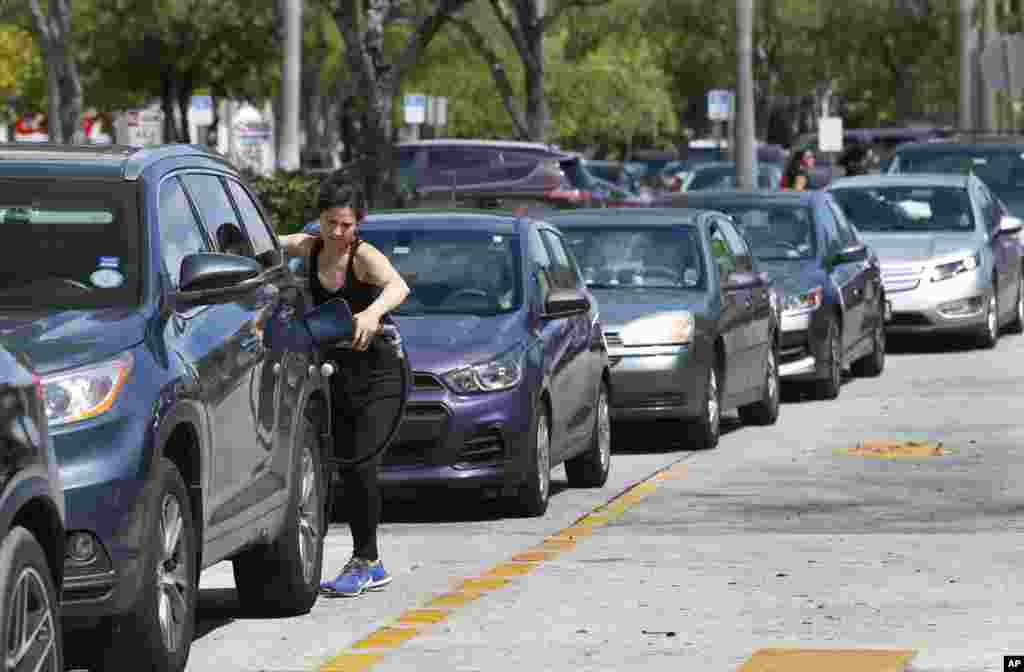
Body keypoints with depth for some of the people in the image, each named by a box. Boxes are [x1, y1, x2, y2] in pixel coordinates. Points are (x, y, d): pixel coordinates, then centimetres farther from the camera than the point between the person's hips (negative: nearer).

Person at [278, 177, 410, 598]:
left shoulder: (364, 256, -18)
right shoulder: (310, 247, 0)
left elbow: (398, 287, -37)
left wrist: (373, 313, -58)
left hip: (378, 377, -6)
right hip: (337, 375, 6)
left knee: (361, 464, -16)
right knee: (346, 468, 9)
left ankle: (364, 562, -2)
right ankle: (369, 565, 21)